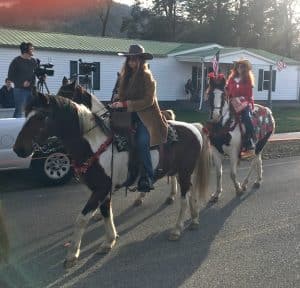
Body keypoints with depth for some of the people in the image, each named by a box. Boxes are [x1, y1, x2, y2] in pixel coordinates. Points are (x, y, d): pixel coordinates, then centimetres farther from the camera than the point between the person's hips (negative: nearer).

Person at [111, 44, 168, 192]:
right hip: (130, 116, 7)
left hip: (146, 117, -7)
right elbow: (122, 97, 19)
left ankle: (148, 178, -19)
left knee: (141, 142, -27)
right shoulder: (126, 76, 13)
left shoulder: (147, 77, -6)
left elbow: (148, 100, -14)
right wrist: (117, 105, -4)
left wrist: (126, 104, -18)